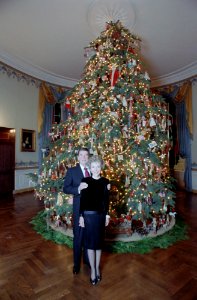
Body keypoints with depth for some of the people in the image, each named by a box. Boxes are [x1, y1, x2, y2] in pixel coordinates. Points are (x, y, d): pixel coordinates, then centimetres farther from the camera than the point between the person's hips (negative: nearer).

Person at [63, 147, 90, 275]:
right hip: (79, 209, -3)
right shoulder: (72, 171, -5)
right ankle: (77, 263, 32)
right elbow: (65, 188, -10)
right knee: (78, 237, 11)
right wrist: (78, 188, -26)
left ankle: (87, 259, 41)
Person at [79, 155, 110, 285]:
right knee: (90, 242, 8)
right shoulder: (85, 181, -5)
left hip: (101, 214, 1)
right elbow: (82, 200, -3)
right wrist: (81, 216, -3)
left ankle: (97, 267, 33)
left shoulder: (105, 181, -1)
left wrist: (107, 215, 4)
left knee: (99, 241, 13)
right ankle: (93, 269, 25)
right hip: (88, 214, -1)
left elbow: (106, 200, 4)